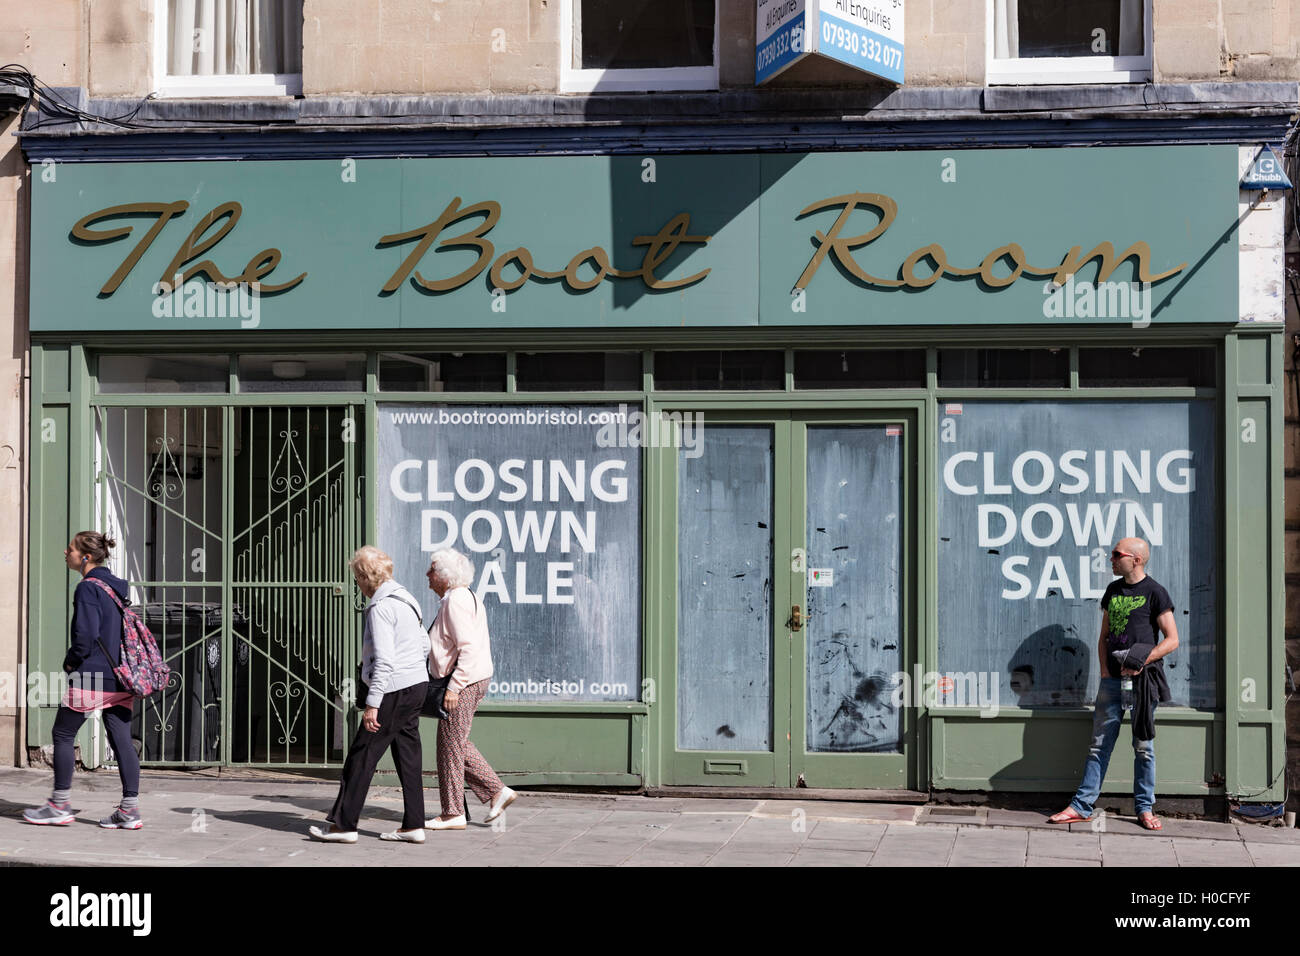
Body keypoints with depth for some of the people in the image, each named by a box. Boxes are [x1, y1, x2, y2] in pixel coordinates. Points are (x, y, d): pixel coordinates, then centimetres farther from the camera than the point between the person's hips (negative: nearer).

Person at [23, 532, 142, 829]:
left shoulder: (88, 588, -13)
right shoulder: (118, 587, 13)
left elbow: (86, 635, -19)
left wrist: (71, 661, -4)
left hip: (91, 674, -8)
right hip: (119, 676, 8)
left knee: (63, 735, 6)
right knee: (121, 739, 5)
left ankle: (60, 805, 10)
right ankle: (129, 810, 3)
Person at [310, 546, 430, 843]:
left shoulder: (381, 607, -16)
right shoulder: (405, 599, 13)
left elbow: (384, 661, -21)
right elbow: (424, 644, 20)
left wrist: (372, 704, -21)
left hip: (394, 691, -9)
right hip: (417, 685, 9)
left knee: (362, 756, -2)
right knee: (408, 755, 10)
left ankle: (344, 824, 2)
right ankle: (413, 825, 11)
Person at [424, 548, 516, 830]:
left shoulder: (456, 601, -17)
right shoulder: (466, 597, 15)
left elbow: (468, 647, -24)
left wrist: (453, 687, -24)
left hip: (462, 683, -10)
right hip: (475, 680, 10)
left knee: (450, 746, -2)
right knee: (457, 744, 16)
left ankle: (453, 814, 6)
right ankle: (496, 791, 14)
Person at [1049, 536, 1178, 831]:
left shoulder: (1154, 592, -3)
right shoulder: (1113, 590, 14)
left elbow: (1172, 640, -4)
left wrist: (1143, 661, -15)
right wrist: (1105, 668, 4)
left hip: (1142, 679, -5)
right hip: (1112, 678, 5)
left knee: (1143, 746, 2)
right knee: (1099, 744, 5)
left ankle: (1145, 809, 12)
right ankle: (1082, 806, 6)